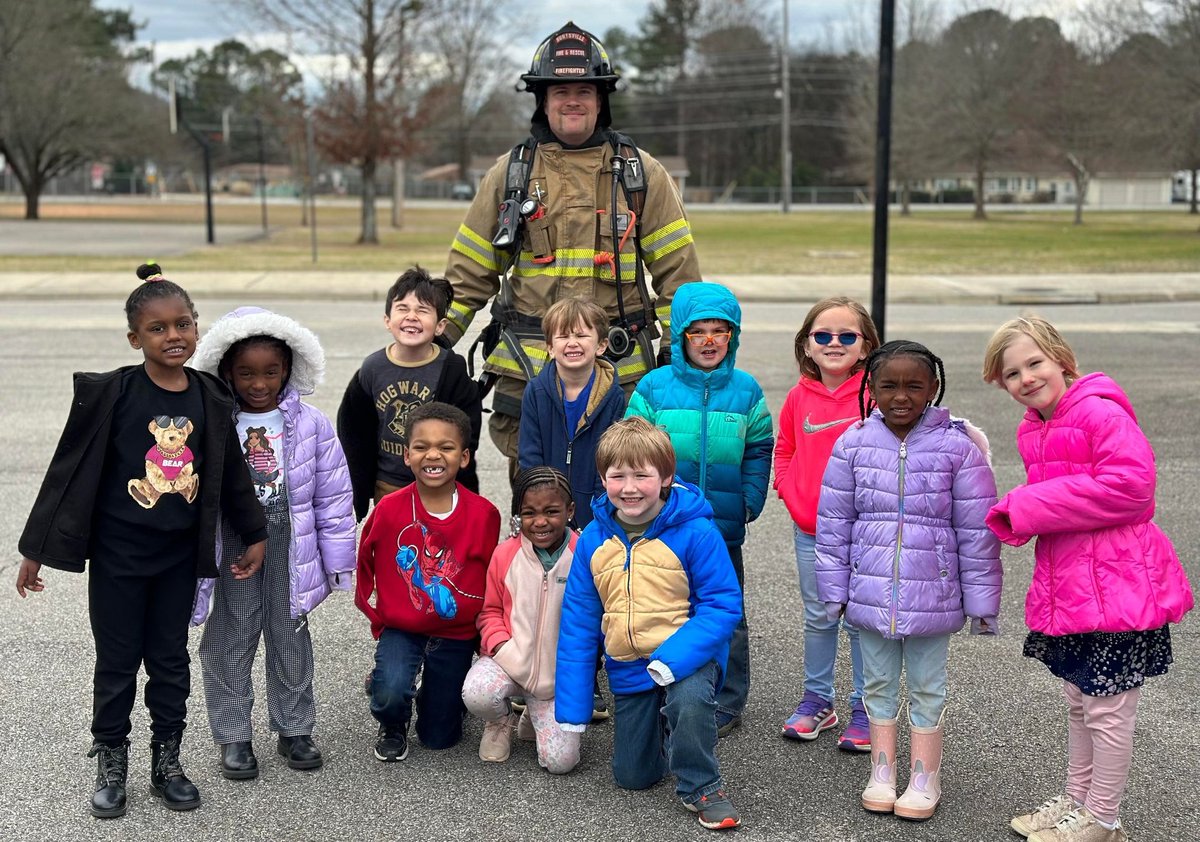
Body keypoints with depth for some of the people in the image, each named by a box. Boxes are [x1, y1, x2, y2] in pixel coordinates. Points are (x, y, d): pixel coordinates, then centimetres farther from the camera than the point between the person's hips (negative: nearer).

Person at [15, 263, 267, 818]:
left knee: (170, 659, 13)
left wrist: (255, 535, 15)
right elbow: (69, 469, -7)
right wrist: (35, 549, -4)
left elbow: (231, 474, 10)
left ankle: (167, 762, 28)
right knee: (117, 662, 8)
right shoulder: (110, 394, -12)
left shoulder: (210, 400, -2)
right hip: (118, 553, -3)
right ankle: (111, 766, 25)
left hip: (180, 555, 3)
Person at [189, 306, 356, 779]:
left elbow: (333, 495, 0)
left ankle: (294, 729, 26)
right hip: (231, 545, 0)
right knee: (230, 638, 7)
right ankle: (233, 736, 21)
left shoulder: (310, 425, -5)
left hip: (289, 544, 1)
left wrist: (337, 559, 0)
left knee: (290, 636, 12)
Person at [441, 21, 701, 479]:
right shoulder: (510, 173, 8)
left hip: (620, 370, 0)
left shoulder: (641, 173, 7)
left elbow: (676, 267, 7)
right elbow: (470, 270, 11)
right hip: (525, 371, 1)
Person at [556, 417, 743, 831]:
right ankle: (665, 730, 45)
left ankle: (701, 786, -9)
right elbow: (578, 622, -1)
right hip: (628, 669, 4)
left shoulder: (694, 532, -19)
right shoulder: (593, 539, -7)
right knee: (632, 777, 12)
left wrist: (674, 658, -31)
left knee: (689, 701, -37)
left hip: (687, 659, -4)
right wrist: (571, 708, -1)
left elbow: (723, 604, -18)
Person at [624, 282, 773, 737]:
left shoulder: (746, 391, 1)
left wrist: (749, 503, -2)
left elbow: (758, 452, 7)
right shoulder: (653, 387, -4)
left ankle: (727, 703, 25)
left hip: (724, 528, 1)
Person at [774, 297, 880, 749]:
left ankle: (864, 709, 18)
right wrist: (792, 495, 1)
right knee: (818, 618, 15)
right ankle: (817, 700, 28)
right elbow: (784, 450, 14)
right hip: (809, 529, 4)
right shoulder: (799, 396, 2)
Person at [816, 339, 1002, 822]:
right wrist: (835, 590, 2)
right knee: (879, 684, 16)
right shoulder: (853, 444, -3)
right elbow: (833, 524, 2)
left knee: (927, 690, 12)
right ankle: (882, 773, 30)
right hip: (870, 594, 2)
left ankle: (924, 780, 25)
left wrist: (981, 600, -4)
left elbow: (977, 532, -6)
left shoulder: (957, 447, -9)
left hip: (933, 595, -2)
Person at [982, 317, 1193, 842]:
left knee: (1108, 710, 4)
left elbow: (1130, 485, -27)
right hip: (1069, 588, 9)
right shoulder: (1034, 430, 11)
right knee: (1078, 701, 22)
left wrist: (1030, 508, -23)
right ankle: (1076, 799, 37)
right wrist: (1018, 515, -1)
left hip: (1115, 586, -9)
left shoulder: (1101, 413, -17)